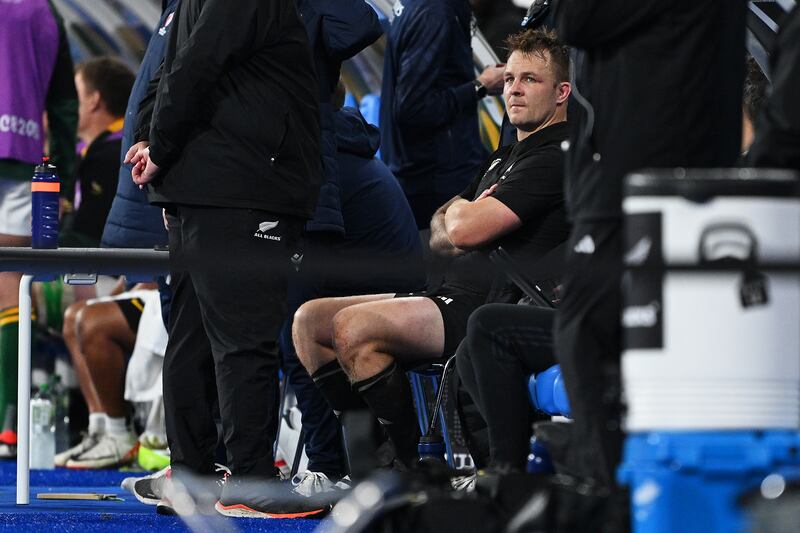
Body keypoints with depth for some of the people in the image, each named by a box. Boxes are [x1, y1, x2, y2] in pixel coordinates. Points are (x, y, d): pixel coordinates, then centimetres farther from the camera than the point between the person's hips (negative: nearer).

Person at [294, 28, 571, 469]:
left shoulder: (555, 158, -9)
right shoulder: (504, 158, 25)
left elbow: (465, 229, -17)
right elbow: (439, 237, 23)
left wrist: (459, 213, 7)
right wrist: (467, 214, -1)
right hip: (455, 295, 10)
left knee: (353, 327, -28)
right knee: (310, 320, 4)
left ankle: (417, 464, -19)